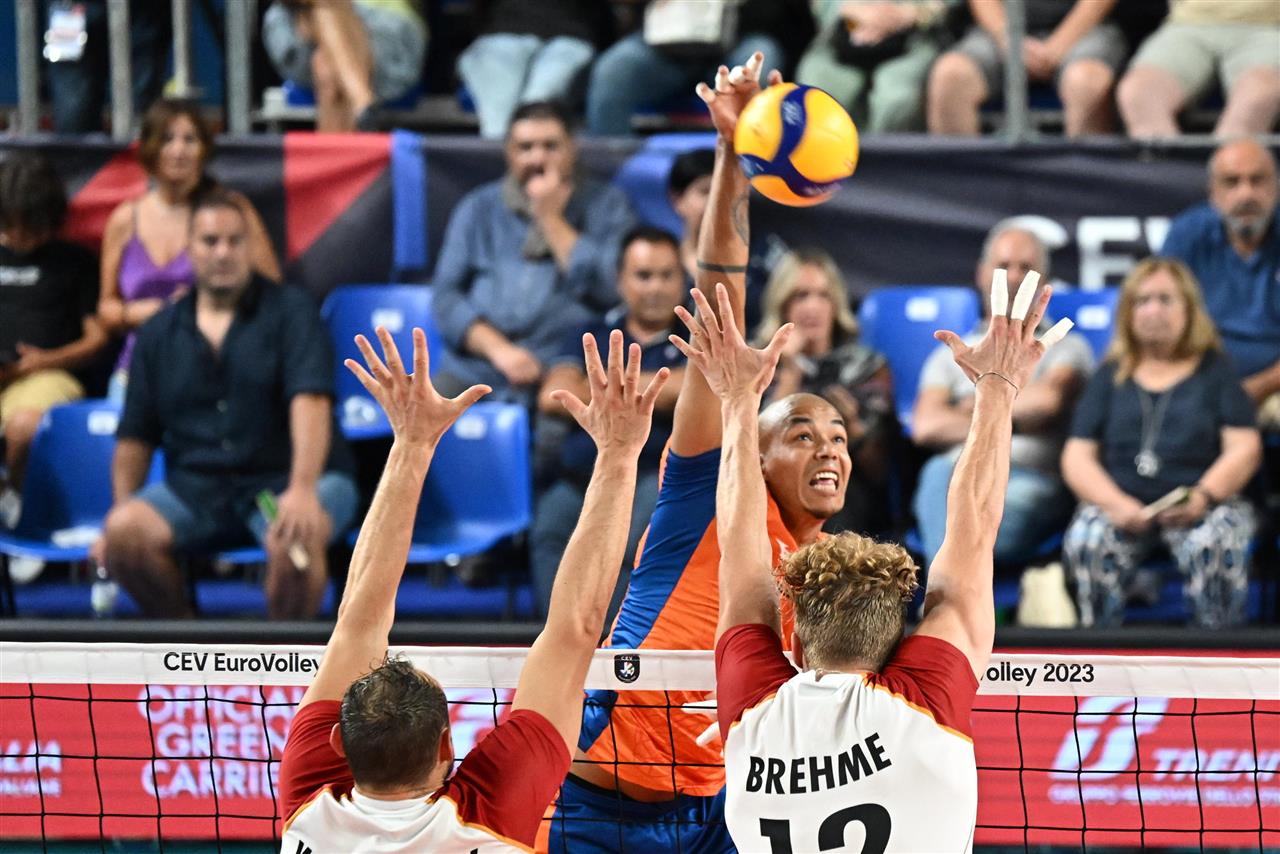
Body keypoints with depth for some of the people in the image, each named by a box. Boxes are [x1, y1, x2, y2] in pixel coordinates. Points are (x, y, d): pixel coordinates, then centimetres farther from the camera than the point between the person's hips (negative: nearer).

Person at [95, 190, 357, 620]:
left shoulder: (290, 311, 0)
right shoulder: (159, 334, 12)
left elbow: (310, 402, -14)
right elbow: (135, 436, 12)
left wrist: (302, 490, -30)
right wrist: (121, 514, -3)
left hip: (285, 477, -3)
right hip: (197, 485, 3)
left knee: (293, 539, -37)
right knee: (124, 532, -25)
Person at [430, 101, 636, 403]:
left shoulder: (606, 205, 11)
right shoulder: (478, 208, 17)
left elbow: (608, 289, -3)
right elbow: (445, 295, 8)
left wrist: (551, 219, 0)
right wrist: (498, 349, -8)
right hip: (475, 373, 3)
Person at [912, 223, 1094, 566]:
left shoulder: (1066, 348, 24)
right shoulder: (951, 356, 29)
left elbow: (1047, 400, -1)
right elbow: (926, 427, 8)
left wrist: (978, 405, 10)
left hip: (1032, 478, -2)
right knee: (939, 472, -38)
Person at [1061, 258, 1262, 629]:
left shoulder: (1215, 370, 15)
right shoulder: (1111, 376, 19)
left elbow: (1244, 449, 5)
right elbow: (1078, 456, 10)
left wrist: (1202, 497, -14)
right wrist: (1117, 505, -11)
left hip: (1203, 504, -1)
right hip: (1119, 504, 1)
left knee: (1215, 543, -36)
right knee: (1087, 542, -33)